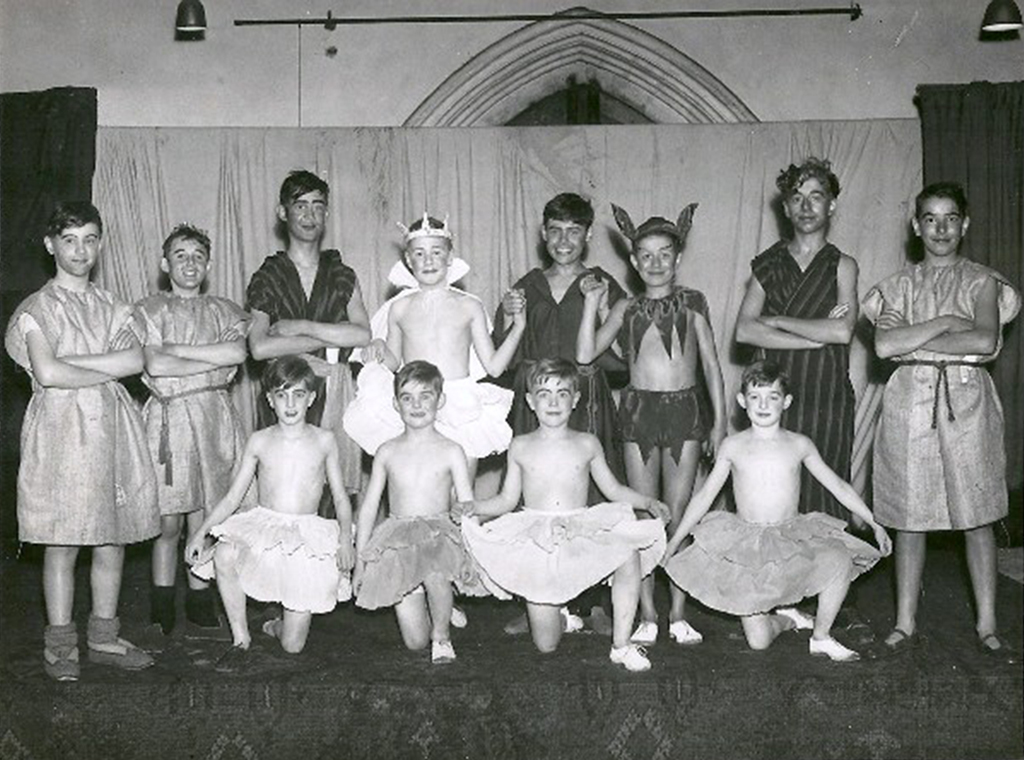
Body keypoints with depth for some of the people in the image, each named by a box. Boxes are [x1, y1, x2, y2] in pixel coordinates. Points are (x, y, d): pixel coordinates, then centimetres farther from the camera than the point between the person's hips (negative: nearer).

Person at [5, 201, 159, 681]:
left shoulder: (111, 308, 14)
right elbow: (47, 373, -15)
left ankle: (104, 637, 18)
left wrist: (70, 362, -10)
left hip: (111, 426, 4)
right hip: (62, 427, -4)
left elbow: (136, 359, -4)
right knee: (62, 542, -1)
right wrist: (106, 372, -6)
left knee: (112, 539, 7)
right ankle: (60, 646, 11)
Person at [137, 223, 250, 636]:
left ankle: (199, 599, 17)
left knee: (204, 520, 4)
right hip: (169, 416, -2)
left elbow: (238, 350, -7)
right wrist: (216, 361, -6)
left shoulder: (224, 310, 14)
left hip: (214, 417, 2)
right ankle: (162, 606, 14)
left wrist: (178, 349, -8)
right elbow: (155, 364, -10)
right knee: (168, 521, 1)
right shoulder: (149, 310, 6)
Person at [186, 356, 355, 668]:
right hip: (263, 528, 1)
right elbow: (232, 497, 6)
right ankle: (240, 639, -14)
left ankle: (279, 626, 33)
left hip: (308, 535, -1)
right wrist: (202, 531, -8)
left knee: (293, 645, -7)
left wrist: (345, 537, -12)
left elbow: (340, 498, 5)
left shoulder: (324, 441, 1)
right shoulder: (259, 441, 4)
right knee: (224, 555, -35)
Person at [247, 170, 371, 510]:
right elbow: (259, 347, -9)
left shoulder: (341, 275, 12)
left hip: (334, 391, 1)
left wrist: (301, 327, -9)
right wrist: (331, 338, -7)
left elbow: (363, 334, -3)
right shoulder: (267, 277, 6)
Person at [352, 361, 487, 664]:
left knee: (435, 573, -38)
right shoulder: (387, 452, 8)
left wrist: (473, 554, -12)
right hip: (397, 543, 2)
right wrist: (360, 560, 10)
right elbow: (368, 508, 12)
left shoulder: (451, 452, 2)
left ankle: (442, 635, -9)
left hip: (439, 535, -1)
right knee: (415, 641, -7)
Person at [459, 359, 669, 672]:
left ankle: (621, 644, -16)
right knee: (546, 645, -7)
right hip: (536, 541, -1)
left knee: (629, 553, -32)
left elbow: (613, 489, 15)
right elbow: (507, 500, 11)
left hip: (583, 536, 1)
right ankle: (560, 613, 32)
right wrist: (475, 507, -6)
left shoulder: (587, 444, 7)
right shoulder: (520, 447, 7)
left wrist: (648, 502, 1)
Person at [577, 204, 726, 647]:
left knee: (679, 512, 2)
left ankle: (678, 613, 12)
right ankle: (646, 615, 12)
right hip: (639, 410, 1)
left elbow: (710, 363, 7)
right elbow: (586, 354, 0)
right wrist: (592, 303, -4)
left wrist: (719, 420, 3)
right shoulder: (626, 309, 9)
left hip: (685, 410, -1)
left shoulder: (692, 302, 6)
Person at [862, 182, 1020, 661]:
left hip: (966, 402, -1)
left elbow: (985, 342, -13)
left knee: (976, 516, 4)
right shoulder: (898, 286, 9)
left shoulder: (981, 282, 5)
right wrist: (944, 323, -10)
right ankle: (905, 625, 13)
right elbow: (884, 345, -8)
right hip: (910, 403, 1)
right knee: (909, 518, 4)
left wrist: (912, 343, -10)